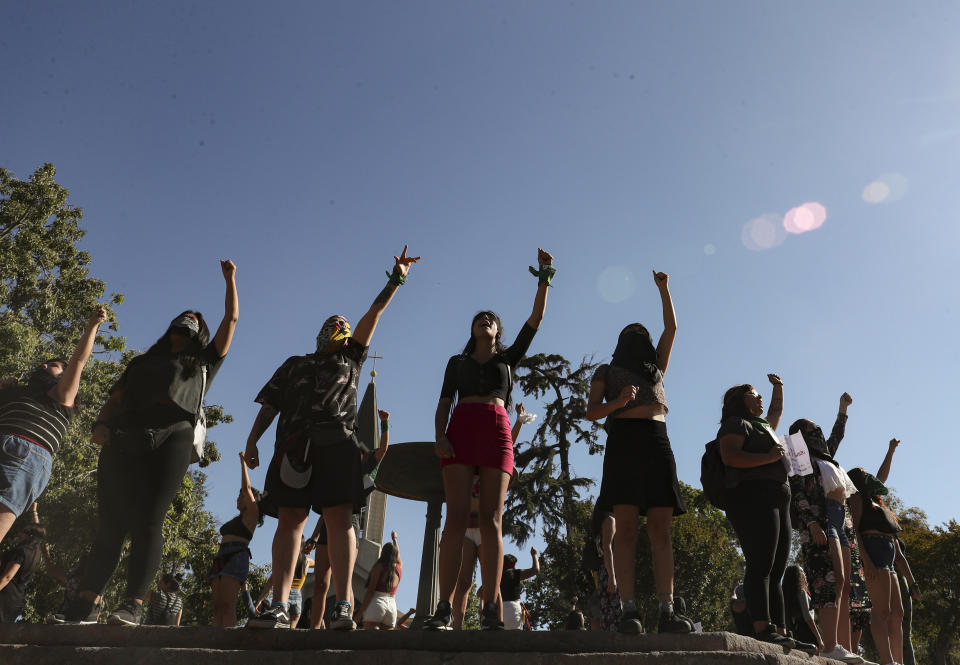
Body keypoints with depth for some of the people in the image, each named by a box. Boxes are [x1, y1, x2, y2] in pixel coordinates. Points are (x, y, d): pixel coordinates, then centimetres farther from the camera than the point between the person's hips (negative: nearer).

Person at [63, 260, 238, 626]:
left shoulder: (202, 363, 28)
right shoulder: (143, 361, 34)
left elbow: (231, 319, 25)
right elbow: (115, 399, 24)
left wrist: (230, 279, 27)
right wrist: (101, 425, 4)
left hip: (172, 435, -2)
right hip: (124, 440, 2)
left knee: (148, 523, -14)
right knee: (110, 523, -5)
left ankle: (133, 605, -19)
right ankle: (81, 607, -5)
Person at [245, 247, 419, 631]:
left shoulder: (351, 360, 31)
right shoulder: (294, 364, 32)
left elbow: (374, 314, 25)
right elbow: (270, 405, 22)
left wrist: (396, 279, 21)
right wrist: (252, 440, 8)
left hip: (337, 442, -1)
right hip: (294, 441, 1)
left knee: (340, 518, -13)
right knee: (290, 519, -9)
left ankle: (344, 608, -21)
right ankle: (280, 607, -13)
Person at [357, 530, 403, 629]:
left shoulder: (379, 566, 2)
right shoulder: (399, 567, 16)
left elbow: (370, 591, -5)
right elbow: (398, 554, 39)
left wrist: (361, 611, -5)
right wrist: (394, 539, 57)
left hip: (376, 603, -5)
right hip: (392, 605, 5)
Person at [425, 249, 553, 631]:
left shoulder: (509, 358, 23)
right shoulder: (457, 362, 23)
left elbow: (536, 318, 14)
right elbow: (443, 404, 12)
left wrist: (544, 277, 6)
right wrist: (439, 437, -7)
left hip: (497, 433, 0)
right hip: (461, 431, 0)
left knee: (491, 521, -9)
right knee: (456, 518, -12)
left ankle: (490, 611, -14)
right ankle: (444, 609, -18)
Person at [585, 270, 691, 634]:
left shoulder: (656, 366, 30)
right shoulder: (606, 370, 22)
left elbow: (671, 328, 23)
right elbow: (591, 412, 9)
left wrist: (663, 289, 21)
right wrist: (617, 402, -10)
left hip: (657, 443, 3)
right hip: (623, 441, -3)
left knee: (660, 527, -8)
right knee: (626, 526, -14)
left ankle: (667, 610, -15)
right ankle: (629, 610, -20)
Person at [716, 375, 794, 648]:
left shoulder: (763, 426, 32)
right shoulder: (736, 424, 3)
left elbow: (776, 413, 54)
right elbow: (730, 456, -14)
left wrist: (778, 387, 50)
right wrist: (768, 457, -16)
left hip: (777, 502, 10)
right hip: (753, 498, -10)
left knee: (776, 572, 3)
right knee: (761, 565, -20)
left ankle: (781, 633, 1)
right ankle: (763, 630, -27)